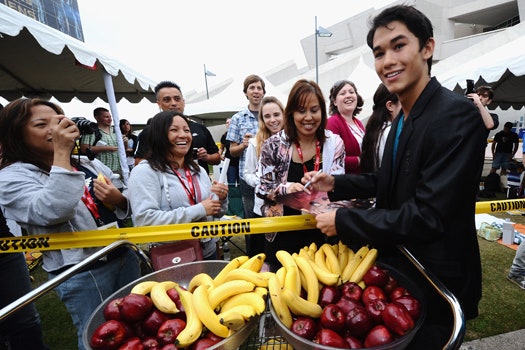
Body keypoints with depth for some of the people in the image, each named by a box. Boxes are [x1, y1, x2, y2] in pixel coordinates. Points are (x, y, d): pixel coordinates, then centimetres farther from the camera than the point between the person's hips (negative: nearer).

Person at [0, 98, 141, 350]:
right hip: (80, 274, -5)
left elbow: (128, 206, 10)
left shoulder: (90, 164, 6)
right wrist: (61, 154, -27)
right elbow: (53, 212, -29)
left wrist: (118, 200, -13)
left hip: (125, 258, 5)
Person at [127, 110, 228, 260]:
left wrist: (222, 199, -11)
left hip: (209, 251, 6)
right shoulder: (144, 171, -12)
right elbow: (144, 220, -24)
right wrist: (198, 210, -22)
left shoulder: (199, 170, 5)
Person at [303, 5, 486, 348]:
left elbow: (428, 216, -30)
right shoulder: (404, 117, 3)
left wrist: (343, 221, -22)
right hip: (400, 265, 8)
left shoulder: (457, 115, -25)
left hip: (436, 284, -7)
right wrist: (336, 184, 0)